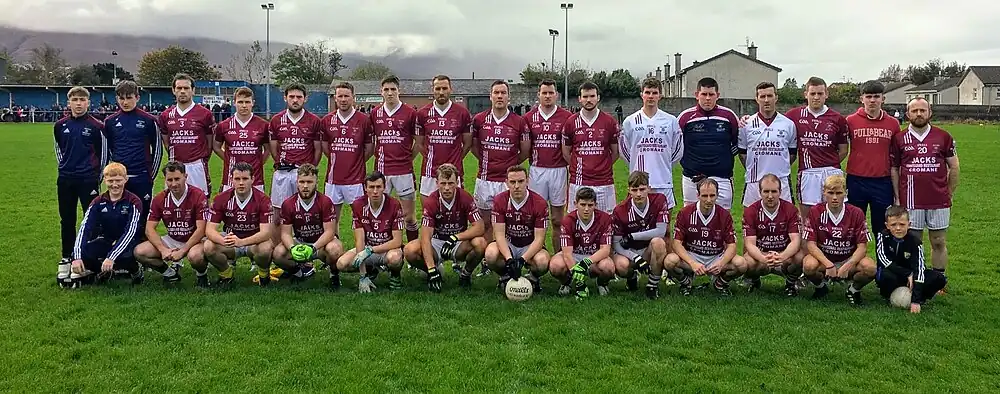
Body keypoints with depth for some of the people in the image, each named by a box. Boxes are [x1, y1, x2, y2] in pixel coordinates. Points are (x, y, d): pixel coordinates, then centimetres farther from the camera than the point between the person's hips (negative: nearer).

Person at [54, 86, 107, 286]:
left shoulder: (96, 126, -5)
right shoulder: (60, 125, 5)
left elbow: (103, 153, 1)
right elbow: (59, 149, 19)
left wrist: (98, 177, 2)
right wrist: (65, 167, 15)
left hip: (89, 180, -3)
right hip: (65, 180, 3)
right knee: (67, 220, 9)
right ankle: (66, 259, 19)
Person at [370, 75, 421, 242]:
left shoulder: (410, 113, 0)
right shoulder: (375, 114, 8)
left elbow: (419, 142, 6)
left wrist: (407, 157, 2)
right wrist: (379, 156, 8)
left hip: (404, 170, -2)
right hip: (381, 170, 2)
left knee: (409, 215, 2)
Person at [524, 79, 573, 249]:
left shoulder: (566, 117, 0)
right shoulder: (529, 117, 6)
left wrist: (571, 165, -1)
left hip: (558, 170, -1)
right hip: (536, 170, 1)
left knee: (557, 220, 5)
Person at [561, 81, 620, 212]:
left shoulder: (609, 122, 3)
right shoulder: (571, 122, 4)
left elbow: (616, 152, 12)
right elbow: (566, 152, 13)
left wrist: (602, 167, 10)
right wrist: (578, 168, 10)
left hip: (604, 183, 0)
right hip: (578, 183, 0)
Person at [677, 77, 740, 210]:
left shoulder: (729, 116, 3)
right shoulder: (685, 117, 1)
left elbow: (738, 143, 14)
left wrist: (727, 159, 7)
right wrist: (686, 163, 3)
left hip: (722, 178, 0)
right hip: (692, 180, 0)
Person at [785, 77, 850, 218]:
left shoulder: (837, 119, 5)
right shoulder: (795, 115, 4)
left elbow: (843, 150, 11)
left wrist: (829, 164, 3)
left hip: (832, 172, 0)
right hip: (807, 173, 0)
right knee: (806, 217, 5)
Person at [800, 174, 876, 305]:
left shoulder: (856, 213, -7)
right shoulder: (815, 212, -8)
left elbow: (862, 246, -9)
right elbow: (810, 243, -12)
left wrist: (847, 266, -26)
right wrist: (828, 265, -26)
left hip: (849, 260, 1)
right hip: (823, 258, -1)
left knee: (870, 267, -30)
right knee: (809, 265, -34)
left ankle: (854, 289, 5)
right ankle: (822, 286, 3)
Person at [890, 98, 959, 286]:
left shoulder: (943, 136, 5)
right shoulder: (899, 138, 3)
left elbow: (954, 167, 9)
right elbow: (894, 170, 6)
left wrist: (949, 194, 6)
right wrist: (897, 198, 1)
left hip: (939, 202, 1)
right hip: (910, 201, -1)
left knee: (938, 242, 7)